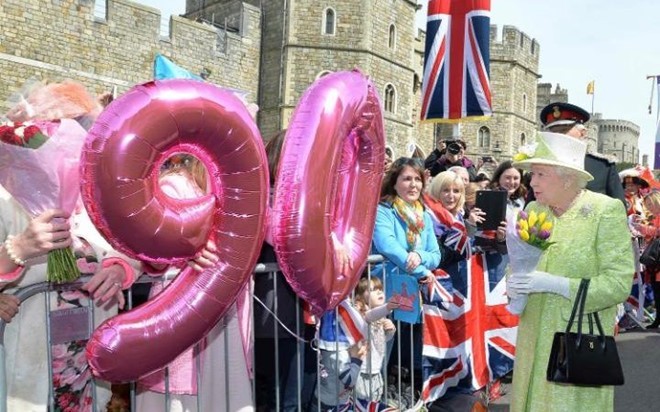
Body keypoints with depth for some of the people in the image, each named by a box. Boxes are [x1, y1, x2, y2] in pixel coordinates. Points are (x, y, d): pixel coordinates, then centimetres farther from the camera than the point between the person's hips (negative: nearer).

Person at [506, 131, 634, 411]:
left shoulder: (607, 210, -10)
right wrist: (514, 284, -9)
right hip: (534, 337, 5)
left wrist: (553, 284, -23)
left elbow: (619, 283, -15)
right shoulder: (533, 210, 5)